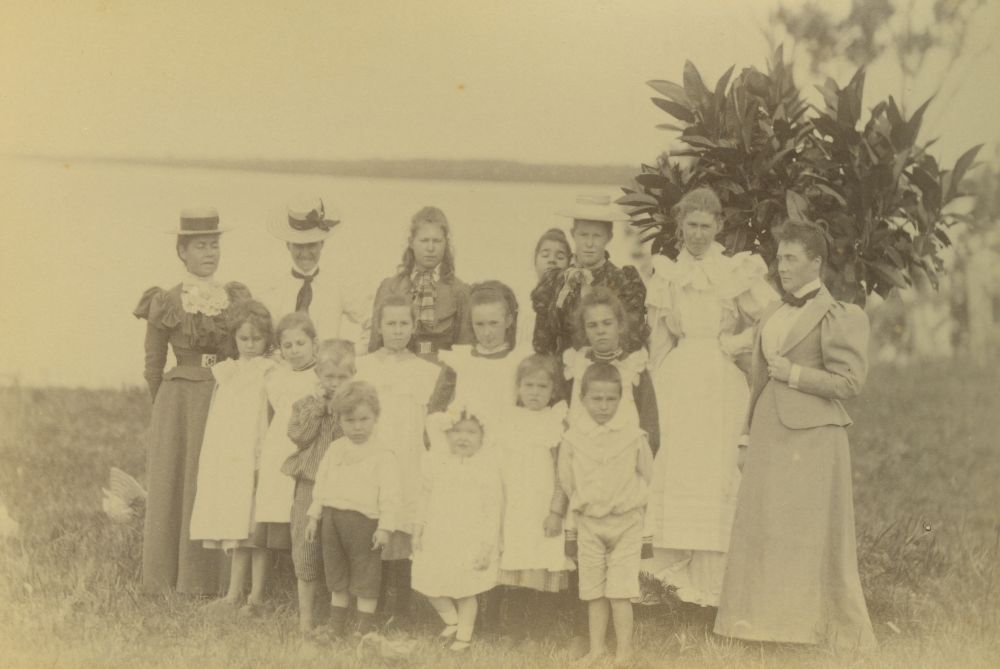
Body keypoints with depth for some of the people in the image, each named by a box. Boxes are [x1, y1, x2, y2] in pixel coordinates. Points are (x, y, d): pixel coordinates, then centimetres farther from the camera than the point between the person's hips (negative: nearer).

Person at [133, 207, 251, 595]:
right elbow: (153, 367, 6)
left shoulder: (238, 299, 5)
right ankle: (166, 581, 11)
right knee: (173, 487, 3)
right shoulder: (165, 304, -2)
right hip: (178, 406, -2)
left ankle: (214, 581, 10)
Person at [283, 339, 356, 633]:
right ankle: (306, 614, 16)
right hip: (309, 486, 1)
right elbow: (297, 435, -8)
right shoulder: (305, 405, 6)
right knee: (306, 549, 4)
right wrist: (317, 406, -11)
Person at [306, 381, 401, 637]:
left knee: (365, 578, 2)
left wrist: (385, 527, -14)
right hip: (332, 517, 5)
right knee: (337, 576, 16)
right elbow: (321, 484, 15)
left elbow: (389, 494, -9)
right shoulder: (335, 450, 10)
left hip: (363, 520, -5)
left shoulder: (383, 455, -5)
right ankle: (335, 626, 27)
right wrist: (314, 517, 11)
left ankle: (364, 629, 10)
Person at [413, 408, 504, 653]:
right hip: (437, 538, 4)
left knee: (466, 591, 5)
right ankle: (451, 619, 31)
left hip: (471, 542, -3)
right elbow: (425, 499, 9)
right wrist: (418, 529, 7)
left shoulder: (487, 466, -9)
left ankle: (464, 635, 26)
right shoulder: (436, 461, 0)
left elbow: (492, 510, -8)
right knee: (430, 587, 5)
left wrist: (487, 546, -9)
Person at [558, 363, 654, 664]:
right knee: (593, 591, 9)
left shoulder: (633, 436, -7)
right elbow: (565, 478, 9)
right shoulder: (573, 437, -4)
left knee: (620, 592, -5)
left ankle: (624, 649, 5)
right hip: (588, 523, 2)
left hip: (626, 523, -2)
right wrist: (582, 503, 11)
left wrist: (629, 501, 9)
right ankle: (597, 647, 19)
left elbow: (646, 474, 6)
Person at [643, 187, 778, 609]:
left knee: (716, 476, -1)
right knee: (677, 472, -4)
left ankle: (709, 581, 5)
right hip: (678, 382, 1)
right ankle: (677, 571, 1)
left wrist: (729, 344, -6)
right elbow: (658, 341, 12)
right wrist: (662, 391, 6)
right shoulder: (666, 275, 11)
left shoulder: (739, 272, 4)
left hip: (724, 385, -1)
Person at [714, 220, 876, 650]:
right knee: (761, 528, 6)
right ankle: (767, 621, 15)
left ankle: (837, 630, 7)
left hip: (810, 436, -7)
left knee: (809, 531, -4)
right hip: (768, 436, 7)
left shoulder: (839, 317, -6)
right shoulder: (771, 315, 17)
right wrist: (749, 433, 19)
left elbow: (850, 381, -11)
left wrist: (794, 374, -13)